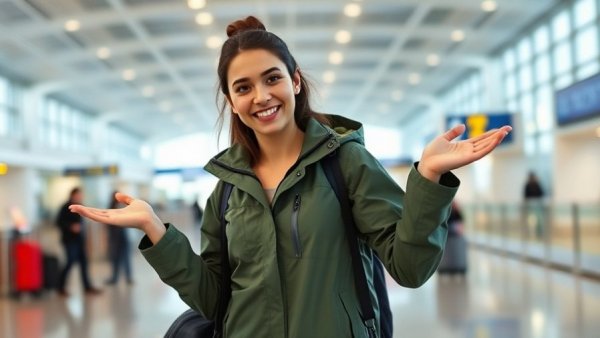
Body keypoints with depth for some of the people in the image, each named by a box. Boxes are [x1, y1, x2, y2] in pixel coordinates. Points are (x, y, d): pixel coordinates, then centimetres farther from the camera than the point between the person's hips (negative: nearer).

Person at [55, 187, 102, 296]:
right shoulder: (66, 207, -8)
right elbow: (59, 222, -13)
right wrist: (71, 227, -23)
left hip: (79, 239, 7)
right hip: (70, 239, -7)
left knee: (83, 262, 5)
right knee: (71, 262, -8)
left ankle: (87, 287, 9)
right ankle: (61, 288, 5)